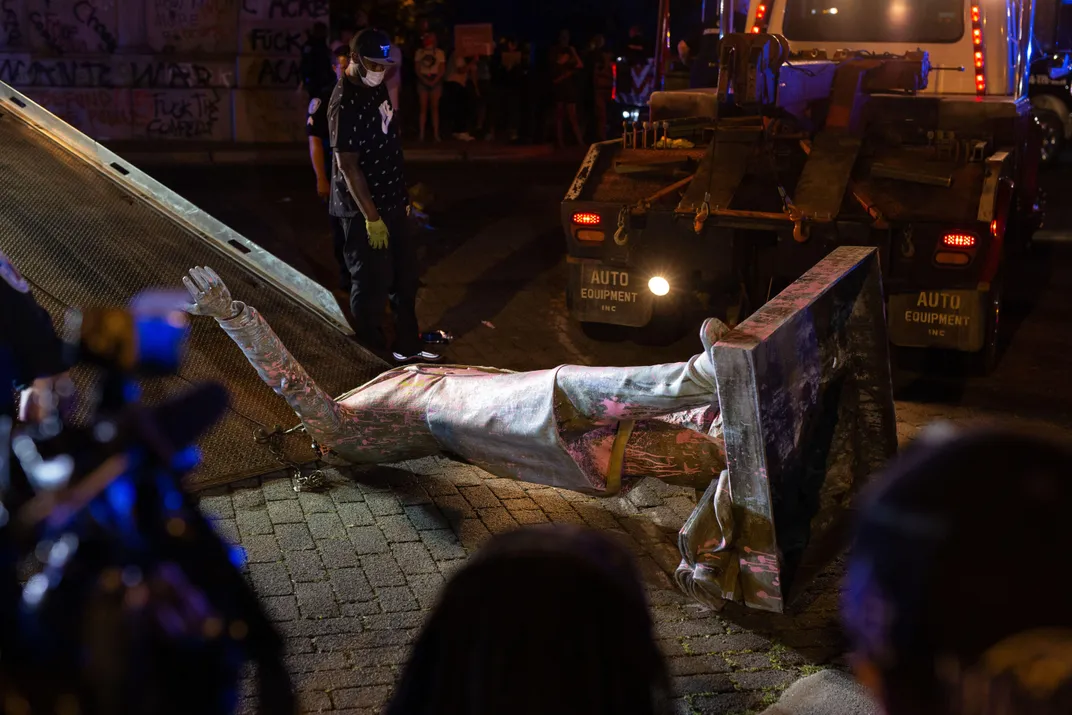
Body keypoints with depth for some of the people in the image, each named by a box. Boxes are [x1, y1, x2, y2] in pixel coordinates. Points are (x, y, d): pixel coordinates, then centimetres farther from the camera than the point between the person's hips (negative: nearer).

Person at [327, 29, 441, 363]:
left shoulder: (377, 88, 7)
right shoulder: (346, 103, -21)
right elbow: (347, 165, -22)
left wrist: (402, 195, 18)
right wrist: (371, 217, -22)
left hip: (391, 200, 9)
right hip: (364, 208, -9)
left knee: (405, 275, 16)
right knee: (372, 282, 2)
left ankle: (407, 345, 30)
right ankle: (371, 352, 18)